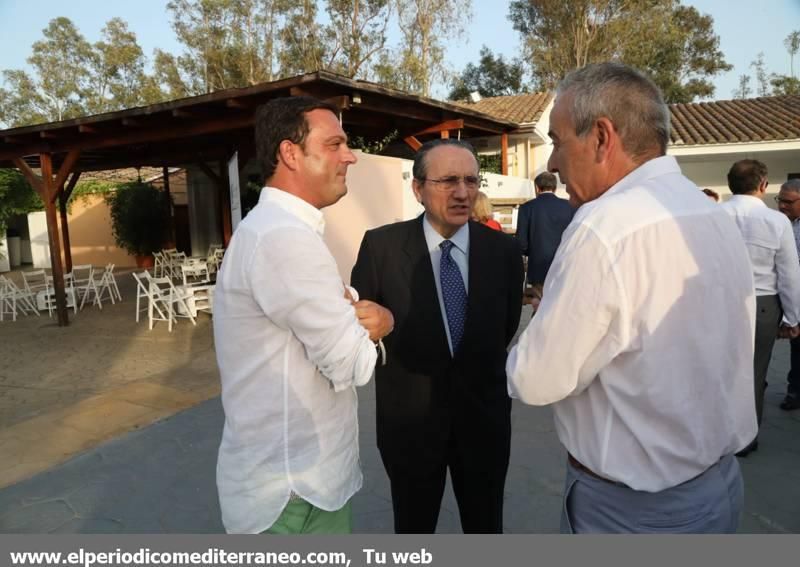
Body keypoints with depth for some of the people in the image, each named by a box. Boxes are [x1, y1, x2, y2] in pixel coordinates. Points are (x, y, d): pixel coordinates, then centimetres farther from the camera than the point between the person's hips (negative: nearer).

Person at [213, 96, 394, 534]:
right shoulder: (285, 237, -25)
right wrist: (377, 320, -5)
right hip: (293, 489, -9)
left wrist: (353, 318, -13)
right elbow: (352, 363, -24)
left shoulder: (273, 227, 8)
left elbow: (326, 329, 9)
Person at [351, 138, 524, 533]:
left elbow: (506, 326, 7)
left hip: (484, 414, 2)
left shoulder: (503, 249, -7)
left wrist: (477, 366, 9)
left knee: (486, 528, 23)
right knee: (413, 529, 21)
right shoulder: (381, 246, -13)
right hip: (409, 416, -1)